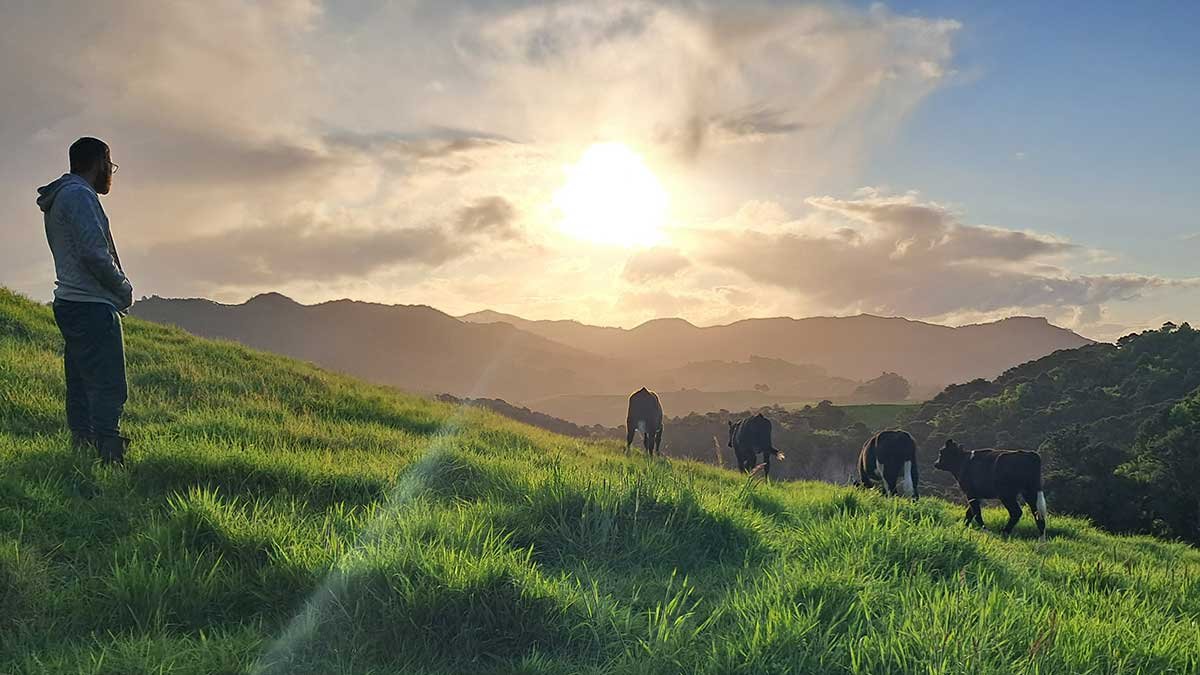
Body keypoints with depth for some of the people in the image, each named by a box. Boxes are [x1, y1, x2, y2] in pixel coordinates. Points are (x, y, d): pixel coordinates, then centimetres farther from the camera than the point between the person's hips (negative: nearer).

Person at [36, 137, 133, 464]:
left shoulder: (58, 198, 21)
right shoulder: (80, 195, -10)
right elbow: (94, 253, -19)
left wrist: (117, 289, 12)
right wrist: (124, 290, -5)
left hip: (70, 304, 10)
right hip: (92, 306, -10)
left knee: (81, 389, 10)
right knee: (108, 388, -13)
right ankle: (109, 458, -16)